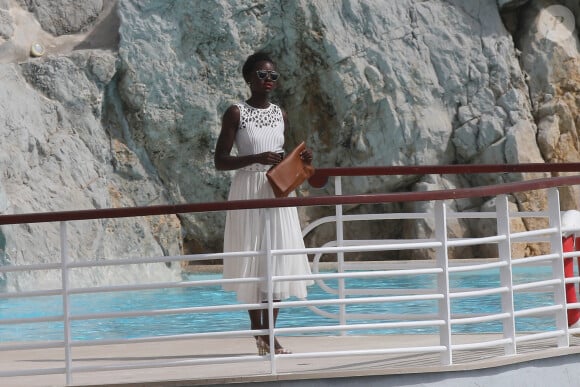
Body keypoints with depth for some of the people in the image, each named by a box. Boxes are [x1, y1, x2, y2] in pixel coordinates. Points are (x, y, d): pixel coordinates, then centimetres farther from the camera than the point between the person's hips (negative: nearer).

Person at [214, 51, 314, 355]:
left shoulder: (280, 114, 11)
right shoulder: (236, 113, -6)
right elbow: (220, 162, -9)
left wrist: (300, 160, 0)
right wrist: (257, 159, -21)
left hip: (277, 191, 5)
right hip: (248, 190, -5)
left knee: (277, 259, 0)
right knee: (251, 260, -3)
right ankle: (257, 331, 5)